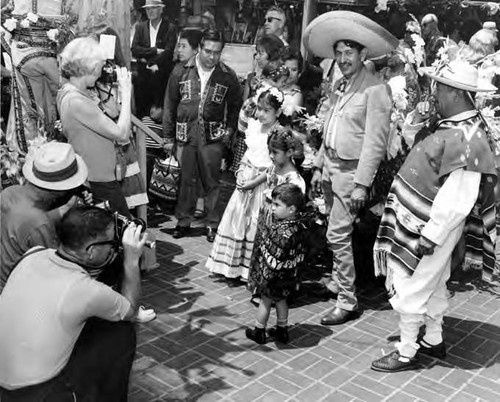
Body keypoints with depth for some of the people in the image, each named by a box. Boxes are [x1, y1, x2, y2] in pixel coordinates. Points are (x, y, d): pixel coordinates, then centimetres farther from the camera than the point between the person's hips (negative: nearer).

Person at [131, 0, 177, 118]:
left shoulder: (170, 28, -1)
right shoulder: (140, 27, 9)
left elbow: (168, 53, -12)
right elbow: (134, 50, -2)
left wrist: (148, 61, -12)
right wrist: (155, 50, -13)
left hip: (162, 77, -3)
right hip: (143, 77, 3)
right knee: (141, 110, 6)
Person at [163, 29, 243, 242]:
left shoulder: (228, 76, 1)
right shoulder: (181, 71, 2)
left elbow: (235, 107, 10)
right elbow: (170, 104, 7)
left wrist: (229, 132, 0)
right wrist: (168, 136, 6)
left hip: (213, 137, -1)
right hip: (185, 135, 1)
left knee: (212, 182, 3)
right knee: (186, 180, 8)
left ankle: (213, 224, 14)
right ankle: (183, 221, 22)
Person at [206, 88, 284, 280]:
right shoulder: (254, 126, 6)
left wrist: (253, 182, -18)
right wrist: (240, 171, 4)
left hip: (263, 182, -7)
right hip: (246, 179, 7)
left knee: (255, 224, -1)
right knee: (237, 218, 12)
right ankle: (233, 264, 27)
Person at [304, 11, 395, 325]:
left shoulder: (375, 89, -15)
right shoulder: (340, 85, 12)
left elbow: (375, 141, -19)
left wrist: (362, 184, -21)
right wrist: (319, 167, 16)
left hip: (351, 170, -8)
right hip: (331, 167, 8)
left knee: (338, 235, -8)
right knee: (337, 232, 16)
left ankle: (348, 302, 2)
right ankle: (337, 282, 32)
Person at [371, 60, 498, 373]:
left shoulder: (465, 139, -27)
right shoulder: (455, 125, 4)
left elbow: (456, 203, -27)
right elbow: (425, 156, 17)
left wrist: (429, 238, -22)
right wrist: (418, 124, 2)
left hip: (431, 227, -10)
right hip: (418, 219, 10)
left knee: (410, 288, 3)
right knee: (432, 283, 22)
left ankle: (406, 353, 19)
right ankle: (434, 341, 40)